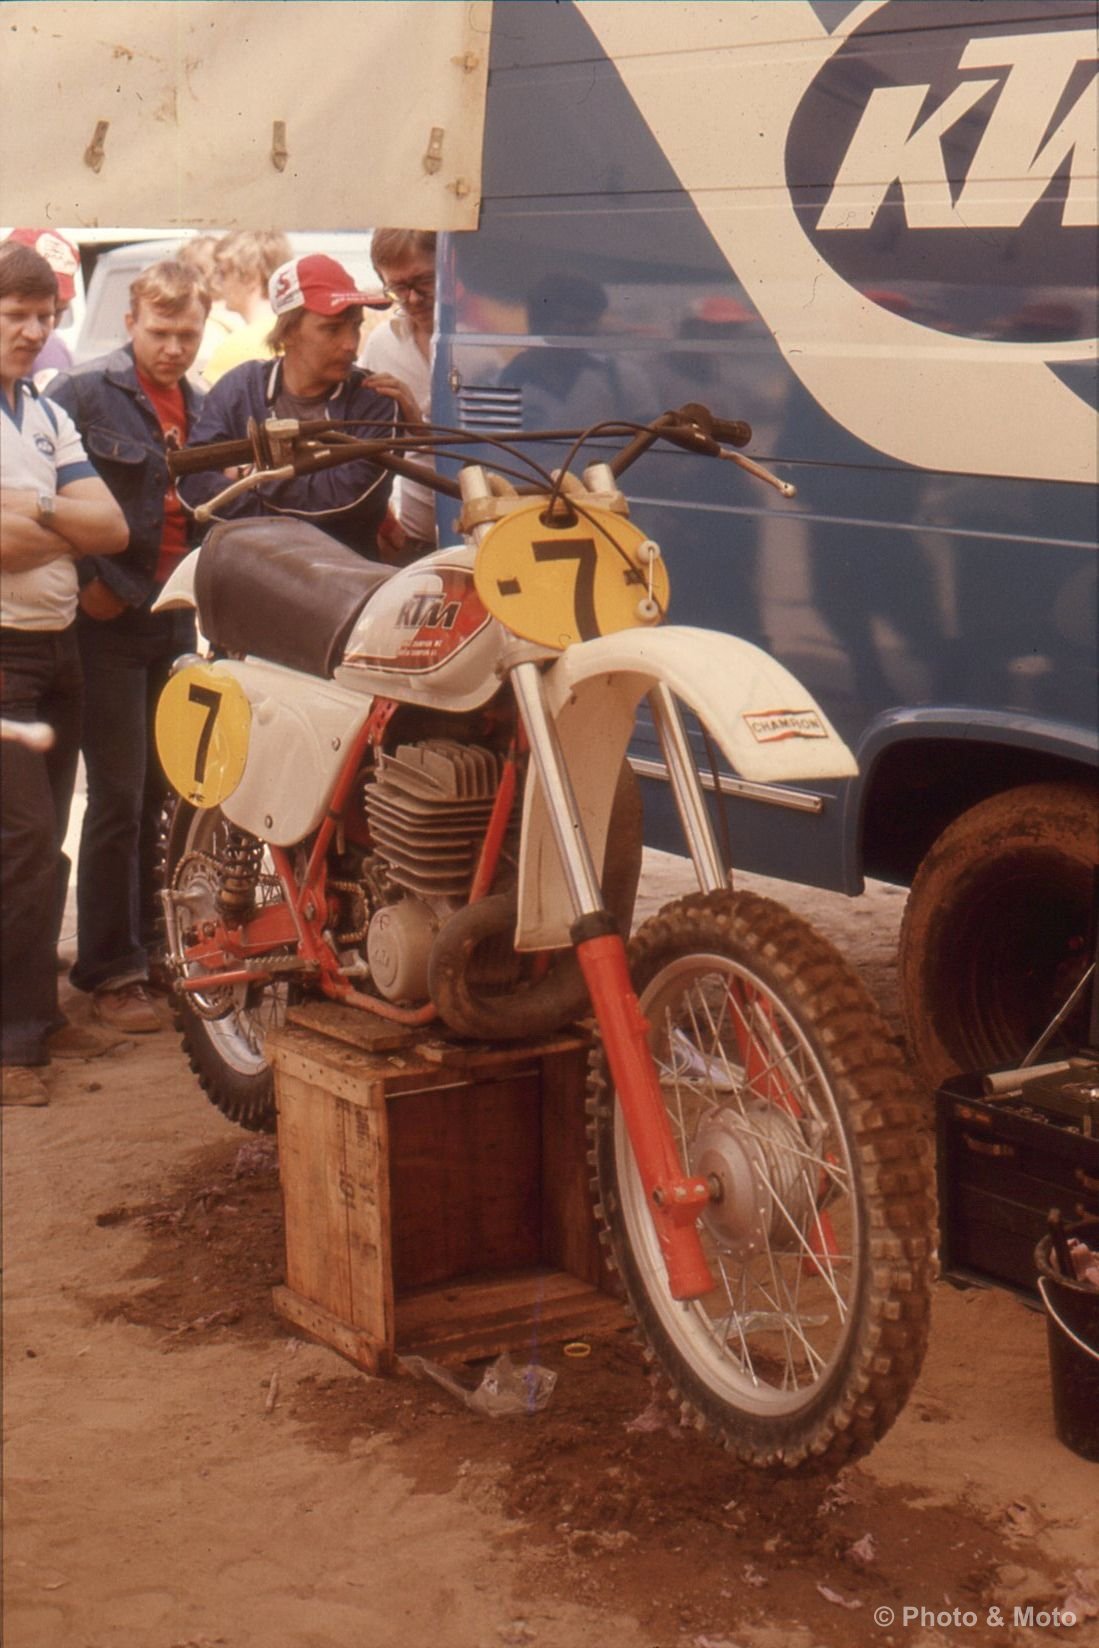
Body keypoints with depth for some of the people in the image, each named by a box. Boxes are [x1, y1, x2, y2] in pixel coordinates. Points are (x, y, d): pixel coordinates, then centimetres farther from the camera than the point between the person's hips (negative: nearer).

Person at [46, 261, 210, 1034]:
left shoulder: (201, 407, 14)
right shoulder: (85, 392, -7)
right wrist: (86, 579, -15)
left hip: (177, 622, 6)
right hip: (111, 621, -6)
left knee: (163, 795, 12)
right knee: (120, 797, -5)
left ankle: (149, 943, 24)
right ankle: (111, 971, 3)